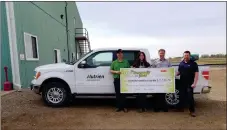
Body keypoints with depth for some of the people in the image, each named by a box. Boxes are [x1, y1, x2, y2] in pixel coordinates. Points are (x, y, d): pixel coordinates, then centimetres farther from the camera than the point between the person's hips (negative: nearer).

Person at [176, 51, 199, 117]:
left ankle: (192, 111, 10)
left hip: (190, 83, -5)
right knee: (182, 96, 13)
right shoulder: (181, 63, 10)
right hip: (182, 83, 5)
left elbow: (196, 74, -9)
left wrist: (194, 83, -16)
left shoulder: (193, 63, -5)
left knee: (190, 97, -1)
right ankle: (181, 108, 28)